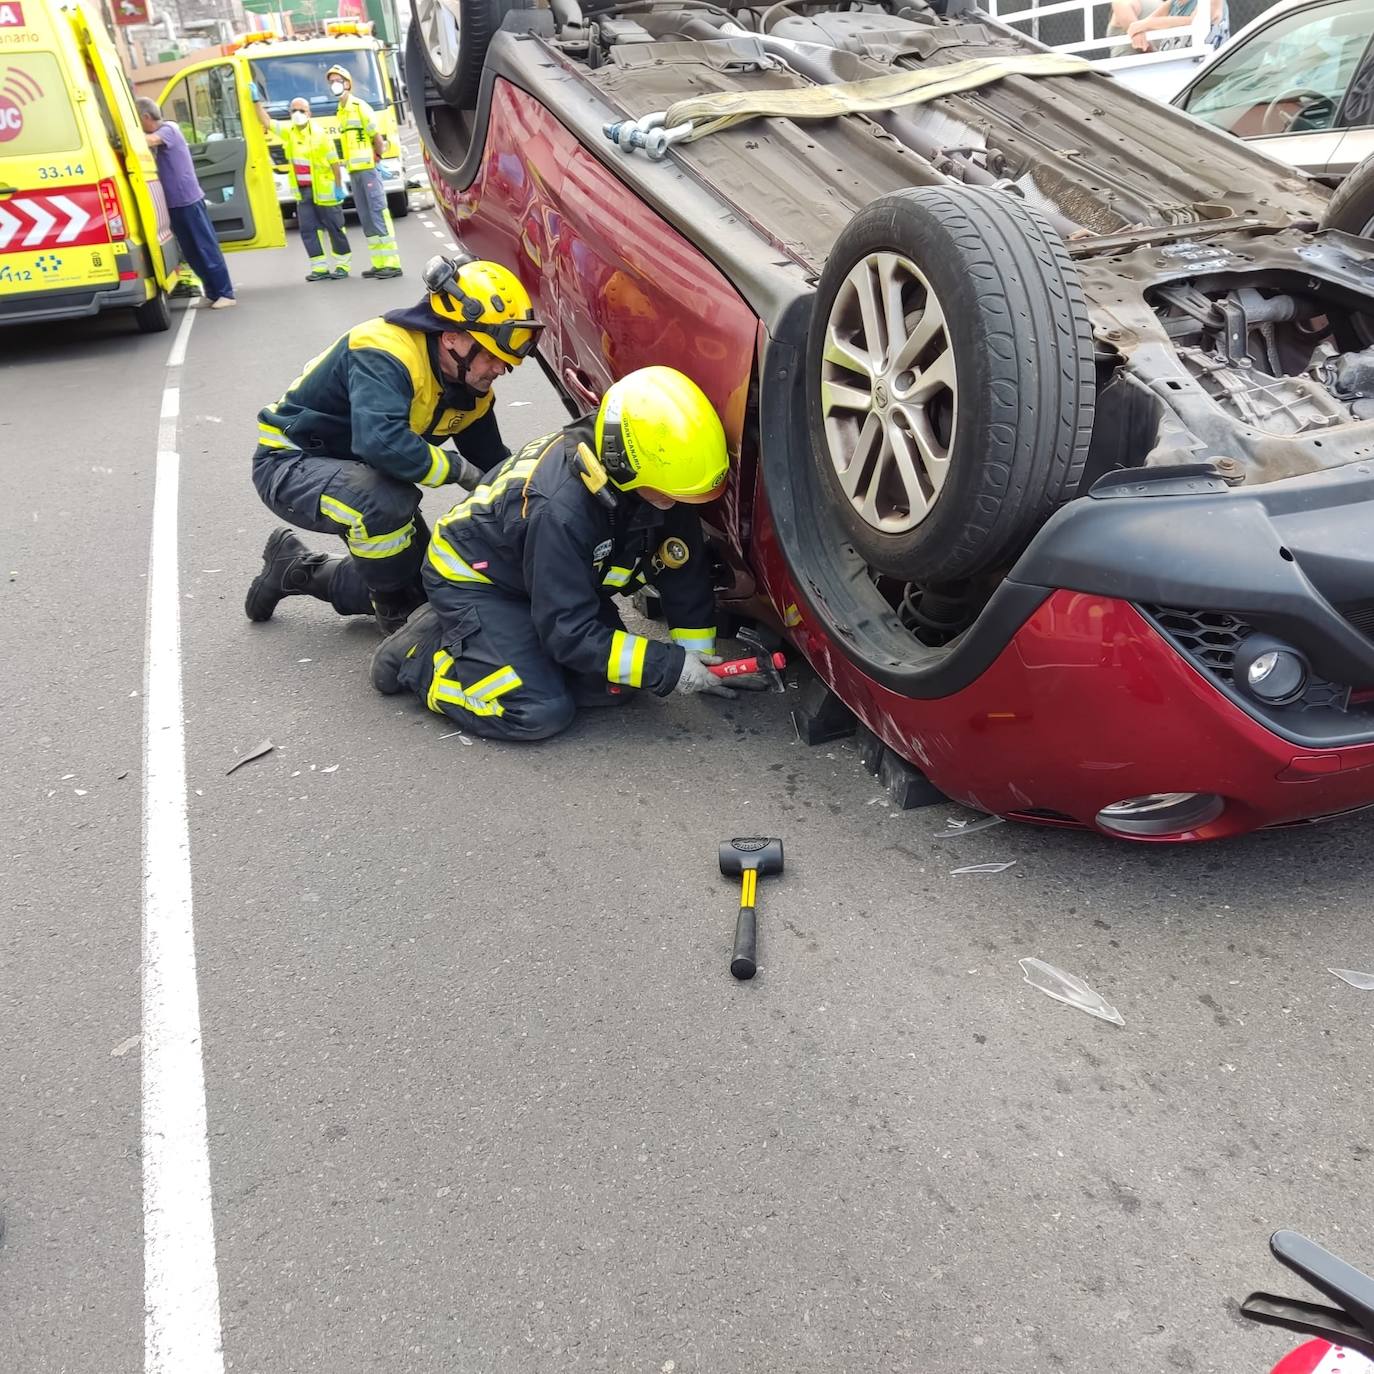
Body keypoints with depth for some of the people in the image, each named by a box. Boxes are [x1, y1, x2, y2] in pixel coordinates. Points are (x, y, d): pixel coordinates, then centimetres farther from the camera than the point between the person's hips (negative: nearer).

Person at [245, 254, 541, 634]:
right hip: (291, 463, -8)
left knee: (427, 584, 8)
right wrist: (456, 468, -31)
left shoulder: (471, 388, -5)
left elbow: (493, 461, 7)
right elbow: (380, 443, -46)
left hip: (360, 473, 8)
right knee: (386, 501, -39)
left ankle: (297, 569, 22)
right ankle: (394, 612, -11)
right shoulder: (385, 350, -31)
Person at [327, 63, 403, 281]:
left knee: (378, 212, -11)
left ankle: (392, 263, -12)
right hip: (354, 171, 8)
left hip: (368, 168, -8)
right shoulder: (341, 111, 17)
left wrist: (378, 155, 3)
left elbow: (378, 138, -9)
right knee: (365, 217, 7)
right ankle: (379, 263, 10)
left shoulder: (360, 107, -7)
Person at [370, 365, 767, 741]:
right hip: (472, 578, -7)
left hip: (560, 582, 7)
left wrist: (700, 655, -6)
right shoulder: (560, 508, -38)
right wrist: (667, 666, -30)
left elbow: (685, 571, -5)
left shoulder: (663, 487, -19)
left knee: (614, 687, -6)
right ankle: (419, 655, 0)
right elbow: (570, 633, -33)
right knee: (540, 712, -22)